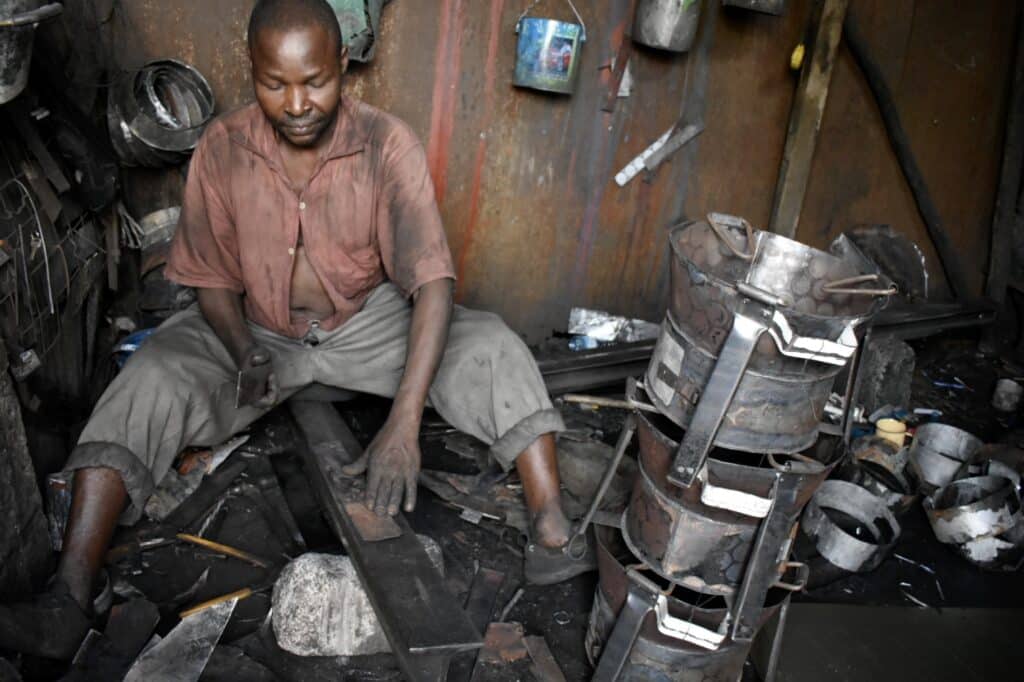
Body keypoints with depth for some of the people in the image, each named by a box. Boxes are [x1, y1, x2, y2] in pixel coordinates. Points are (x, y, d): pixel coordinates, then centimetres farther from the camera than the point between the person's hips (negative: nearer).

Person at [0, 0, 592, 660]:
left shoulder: (387, 144, -18)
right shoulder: (222, 149, -11)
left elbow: (433, 282, -27)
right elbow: (213, 278, -2)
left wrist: (404, 423, -37)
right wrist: (245, 355, -25)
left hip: (368, 322, -1)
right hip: (257, 329, 2)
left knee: (489, 346, -25)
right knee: (152, 378, -24)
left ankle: (554, 541, -30)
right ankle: (69, 600, -24)